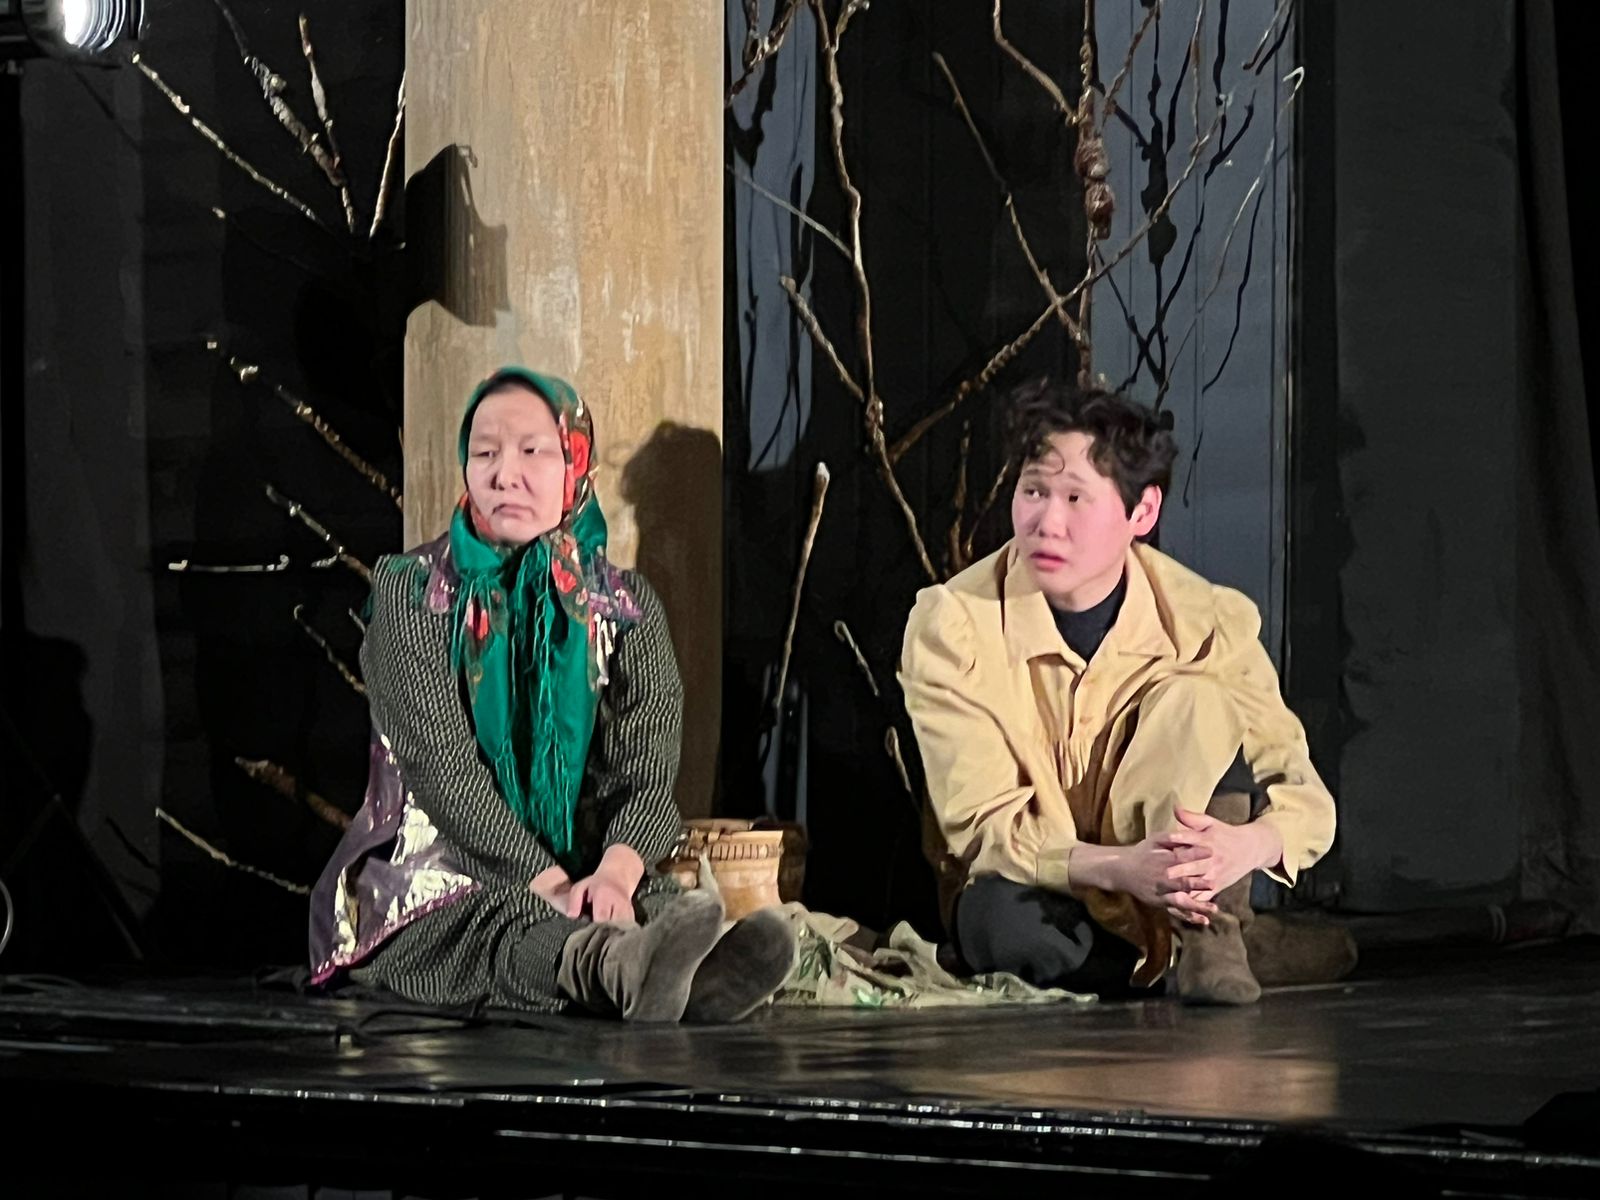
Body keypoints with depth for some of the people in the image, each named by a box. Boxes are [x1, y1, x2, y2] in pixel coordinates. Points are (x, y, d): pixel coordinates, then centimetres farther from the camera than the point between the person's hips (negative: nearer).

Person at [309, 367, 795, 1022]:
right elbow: (440, 763, -11)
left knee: (665, 908, -33)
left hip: (585, 874, 3)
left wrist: (616, 871, -29)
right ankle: (624, 966, -72)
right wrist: (548, 883, -26)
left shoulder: (627, 608, 10)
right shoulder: (412, 592, 2)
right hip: (434, 865, -3)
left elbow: (647, 772, -4)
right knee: (498, 923, -39)